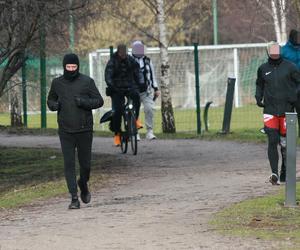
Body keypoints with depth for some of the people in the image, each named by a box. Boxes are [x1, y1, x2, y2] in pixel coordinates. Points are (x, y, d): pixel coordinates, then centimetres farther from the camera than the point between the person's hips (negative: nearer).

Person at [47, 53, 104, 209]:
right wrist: (54, 105, -4)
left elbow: (99, 101, -1)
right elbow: (50, 100, 20)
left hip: (84, 130, -1)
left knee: (85, 164, 6)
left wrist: (84, 102, -18)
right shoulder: (57, 83, 6)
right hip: (65, 132, 1)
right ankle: (74, 198, -3)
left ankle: (83, 184, 38)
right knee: (69, 164, -6)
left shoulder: (87, 82, -1)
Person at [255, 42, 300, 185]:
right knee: (272, 141, -11)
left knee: (285, 143, 6)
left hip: (286, 109, -1)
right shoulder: (263, 69, 8)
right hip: (270, 110, 1)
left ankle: (285, 172, 21)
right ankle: (274, 172, -16)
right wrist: (258, 98, 9)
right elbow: (259, 85, 24)